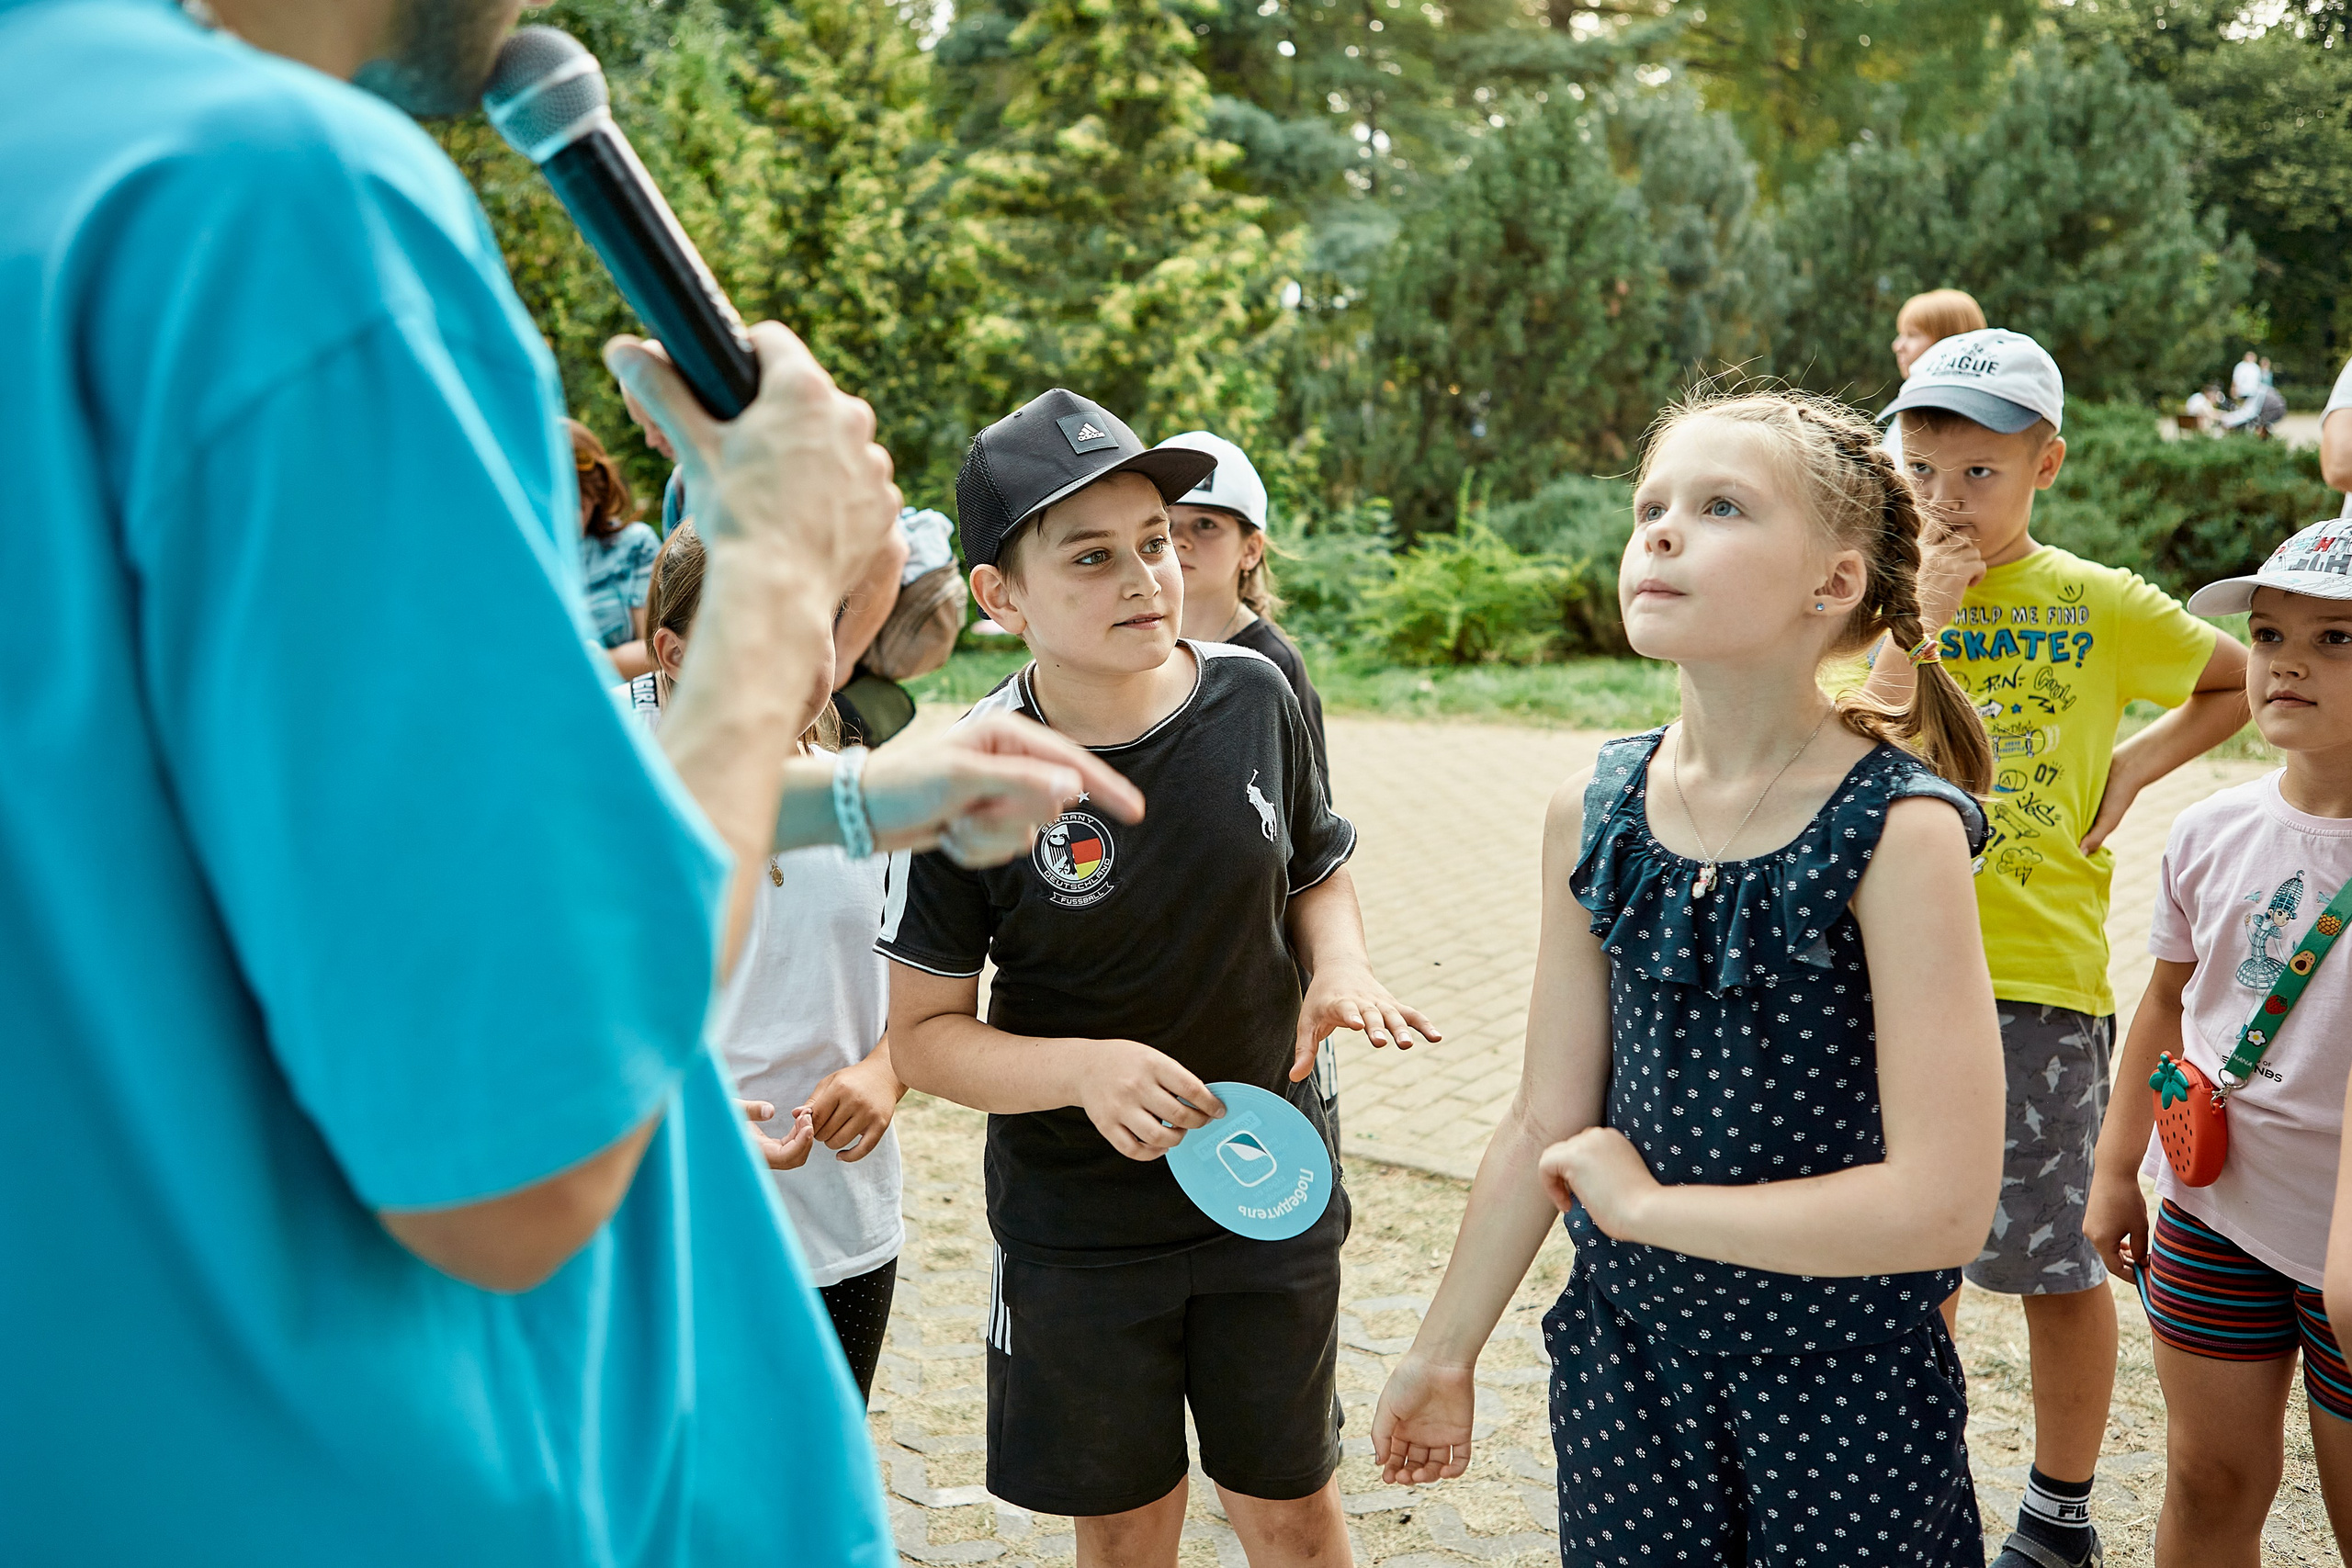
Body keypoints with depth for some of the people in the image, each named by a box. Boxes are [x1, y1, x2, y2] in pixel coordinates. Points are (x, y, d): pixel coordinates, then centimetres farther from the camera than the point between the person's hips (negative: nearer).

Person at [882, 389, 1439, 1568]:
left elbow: (1317, 870, 10)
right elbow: (922, 1032, -11)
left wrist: (1339, 966, -12)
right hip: (1076, 1226, -2)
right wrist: (1086, 1068, -27)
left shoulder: (1252, 694, -8)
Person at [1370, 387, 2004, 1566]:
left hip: (1846, 1382, -4)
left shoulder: (1898, 829, -19)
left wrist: (1645, 1202, -15)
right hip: (1626, 1349, 4)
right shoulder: (1592, 813, -5)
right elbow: (1547, 1124, 3)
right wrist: (1441, 1354, 9)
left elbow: (1942, 1202, -23)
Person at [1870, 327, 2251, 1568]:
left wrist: (2135, 766, -1)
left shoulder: (2099, 604, -1)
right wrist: (1915, 624, -15)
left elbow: (2244, 682, 12)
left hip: (2039, 977, -2)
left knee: (2049, 1257, 5)